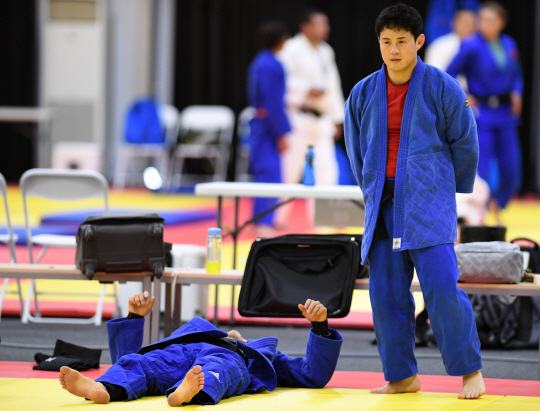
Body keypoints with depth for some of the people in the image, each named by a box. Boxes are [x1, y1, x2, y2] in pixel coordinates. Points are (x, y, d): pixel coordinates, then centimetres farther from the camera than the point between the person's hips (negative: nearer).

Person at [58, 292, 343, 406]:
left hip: (231, 361, -2)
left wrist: (320, 326, 22)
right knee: (132, 365, -33)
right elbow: (125, 356, 40)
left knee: (214, 369, -42)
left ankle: (187, 393, -77)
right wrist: (134, 318, 28)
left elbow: (315, 376, 32)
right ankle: (101, 389, -66)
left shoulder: (262, 352, 45)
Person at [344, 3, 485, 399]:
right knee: (386, 293, 3)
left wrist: (447, 190, 13)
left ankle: (470, 370, -3)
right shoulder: (363, 94, 6)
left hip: (429, 203, -4)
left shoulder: (442, 88, -5)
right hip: (383, 205, 4)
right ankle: (402, 376, 13)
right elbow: (357, 149, 20)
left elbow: (465, 144, 5)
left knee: (442, 287, -14)